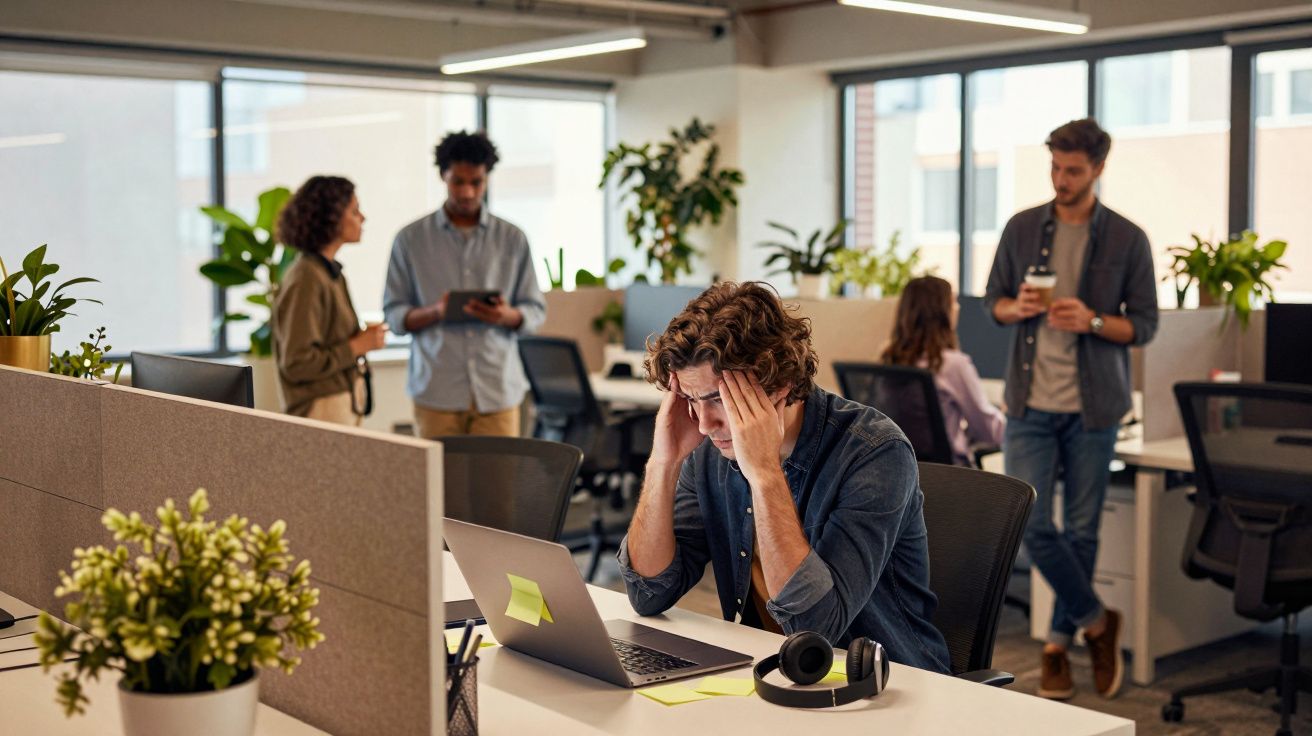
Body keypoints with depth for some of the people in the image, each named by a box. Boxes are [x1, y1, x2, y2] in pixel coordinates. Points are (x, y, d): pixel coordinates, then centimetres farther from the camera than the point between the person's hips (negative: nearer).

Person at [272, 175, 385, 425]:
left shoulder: (333, 272, 11)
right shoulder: (306, 281, -16)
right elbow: (296, 363, -19)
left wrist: (364, 339, 6)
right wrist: (358, 346, -14)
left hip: (346, 403, 9)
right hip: (322, 410, -9)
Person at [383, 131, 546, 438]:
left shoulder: (513, 239, 9)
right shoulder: (410, 239, 6)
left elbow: (536, 312, 10)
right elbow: (394, 315, 5)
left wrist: (508, 316, -13)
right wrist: (435, 312, -15)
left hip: (498, 391, 1)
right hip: (436, 393, -1)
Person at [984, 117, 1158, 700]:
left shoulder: (1127, 240, -1)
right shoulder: (1022, 228, 5)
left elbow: (1145, 324, 1)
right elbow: (992, 299, 13)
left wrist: (1093, 321, -18)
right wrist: (1015, 308, -10)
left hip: (1092, 407, -1)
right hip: (1030, 403, 1)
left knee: (1081, 530, 6)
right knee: (1029, 523, -6)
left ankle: (1059, 641, 22)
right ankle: (1096, 621, 15)